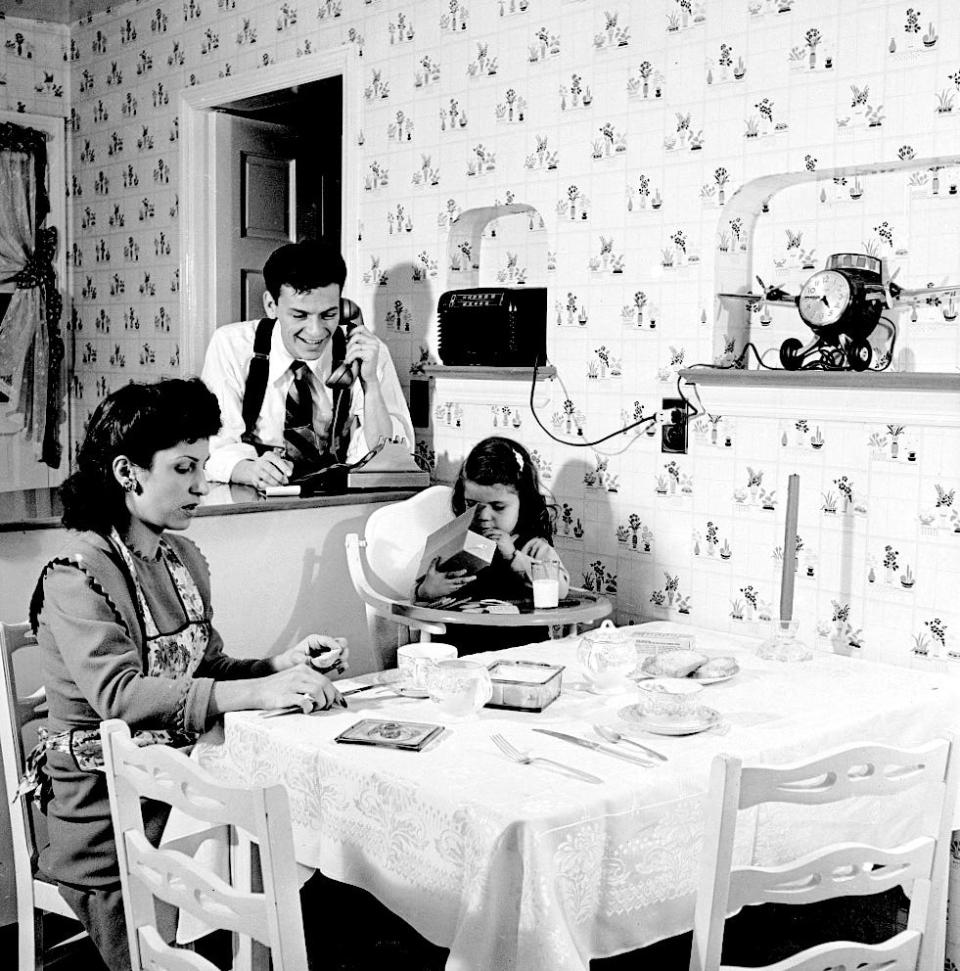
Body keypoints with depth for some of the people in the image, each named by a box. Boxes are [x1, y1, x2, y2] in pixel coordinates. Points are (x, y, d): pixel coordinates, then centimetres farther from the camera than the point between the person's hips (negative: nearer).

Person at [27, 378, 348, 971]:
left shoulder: (184, 560, 10)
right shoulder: (77, 578, -14)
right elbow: (118, 693, -28)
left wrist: (283, 666, -7)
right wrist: (257, 693, -36)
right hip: (108, 818, -6)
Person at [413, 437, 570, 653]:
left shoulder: (534, 548, 9)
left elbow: (561, 588, -7)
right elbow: (417, 593, 15)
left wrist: (513, 556, -10)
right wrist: (426, 592, -10)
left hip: (522, 646, -1)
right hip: (462, 648, 2)